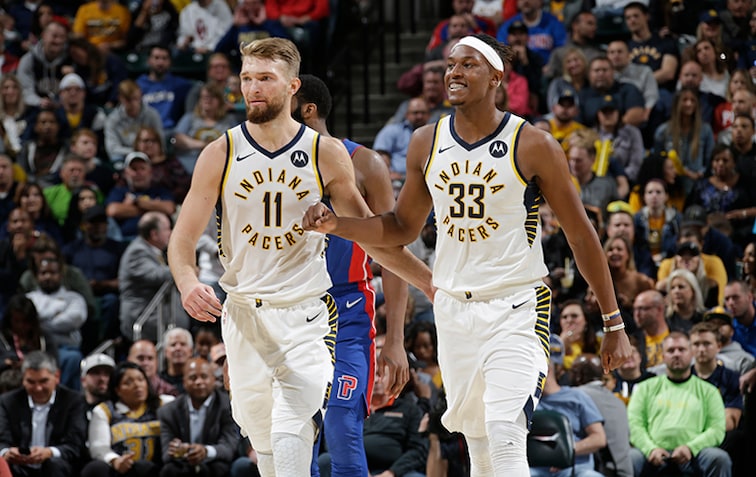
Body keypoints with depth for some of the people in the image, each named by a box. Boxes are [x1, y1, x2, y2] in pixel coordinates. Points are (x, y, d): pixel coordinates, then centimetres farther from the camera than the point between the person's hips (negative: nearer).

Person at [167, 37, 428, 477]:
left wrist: (427, 282, 10)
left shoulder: (327, 154, 0)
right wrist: (188, 283, -20)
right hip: (243, 313, 2)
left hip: (306, 313, -2)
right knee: (264, 440, 10)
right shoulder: (220, 155, 0)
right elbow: (184, 238, 1)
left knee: (292, 438, -19)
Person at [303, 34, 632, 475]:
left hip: (516, 306, -5)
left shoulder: (533, 145, -9)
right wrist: (336, 224, -1)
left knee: (505, 434, -20)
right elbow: (404, 227, 17)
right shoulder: (427, 143, 5)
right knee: (477, 438, 10)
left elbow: (581, 235, -3)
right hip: (453, 306, 5)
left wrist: (614, 324, -2)